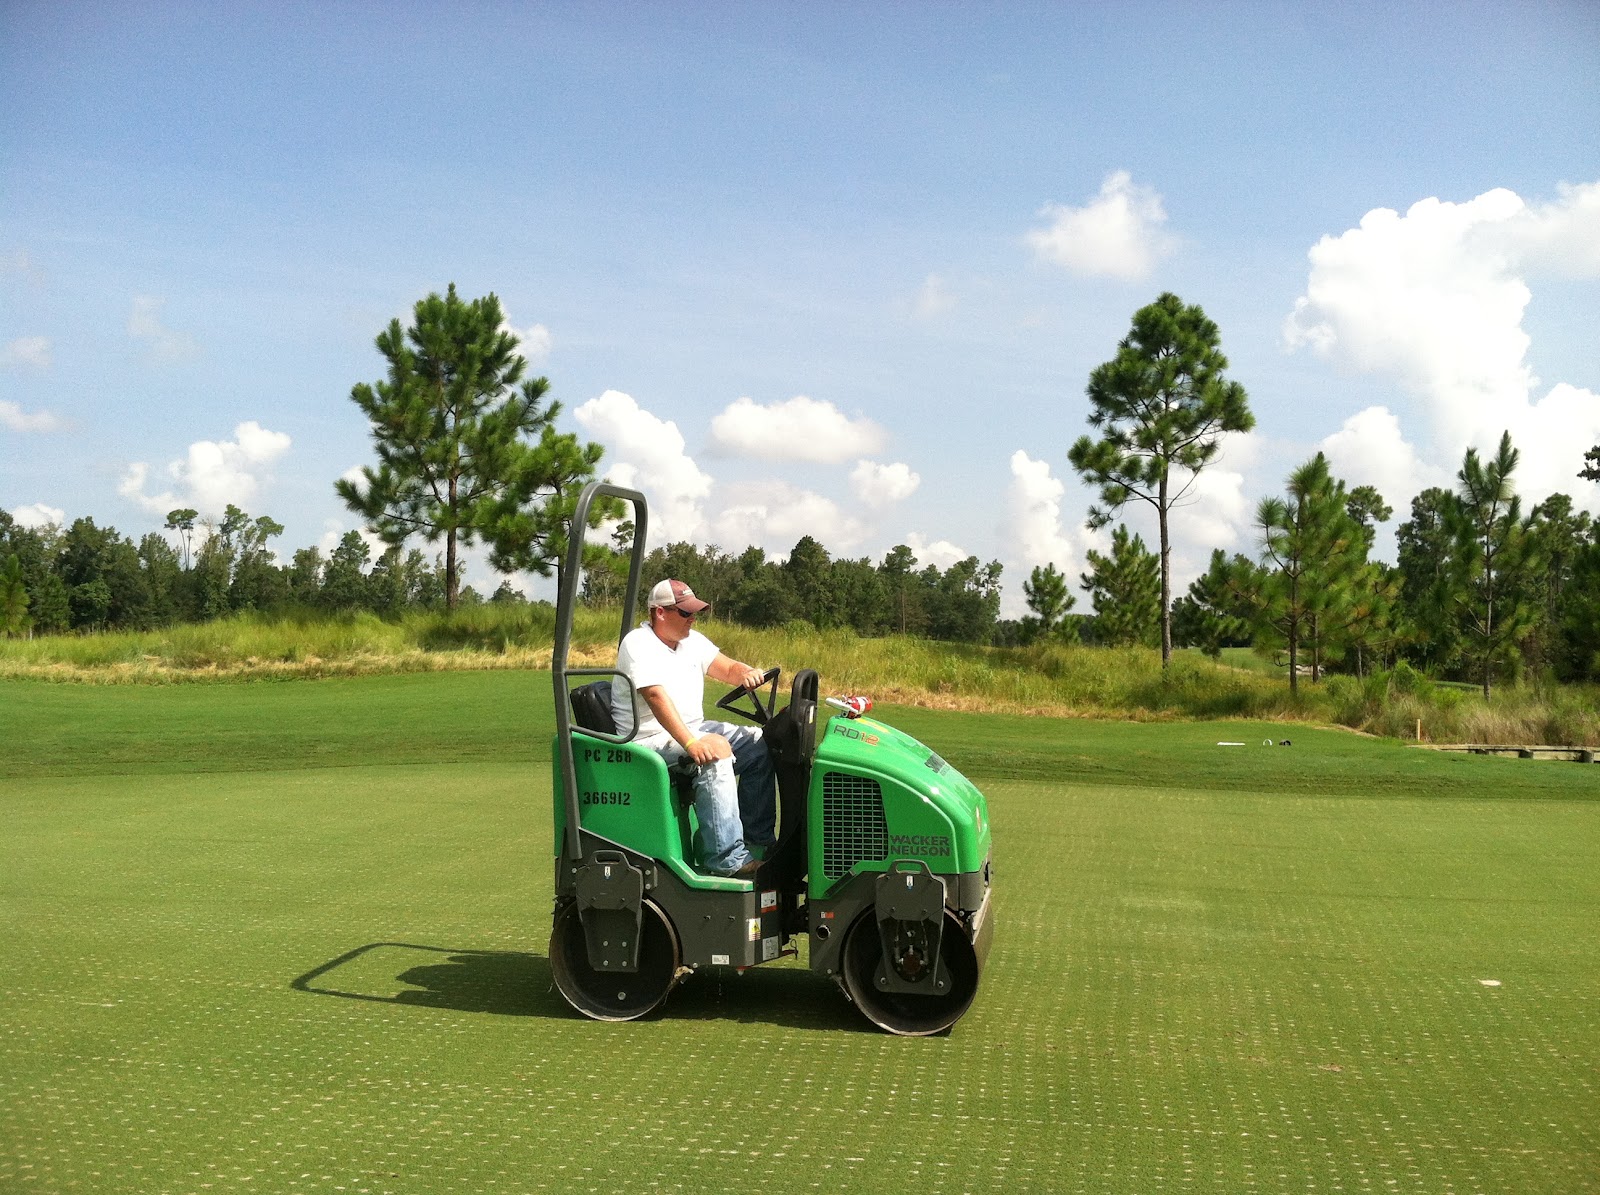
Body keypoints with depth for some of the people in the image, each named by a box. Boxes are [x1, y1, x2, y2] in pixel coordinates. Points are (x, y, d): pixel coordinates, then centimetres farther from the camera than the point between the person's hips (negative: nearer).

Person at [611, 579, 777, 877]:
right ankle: (726, 858, -34)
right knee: (716, 750, -32)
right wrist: (691, 743, -39)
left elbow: (727, 668, 12)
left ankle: (757, 839, 0)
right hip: (650, 738, -9)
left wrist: (748, 673, -15)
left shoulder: (692, 641, 12)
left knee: (759, 744, -1)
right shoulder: (638, 645, -15)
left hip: (693, 729, 9)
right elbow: (656, 696, -28)